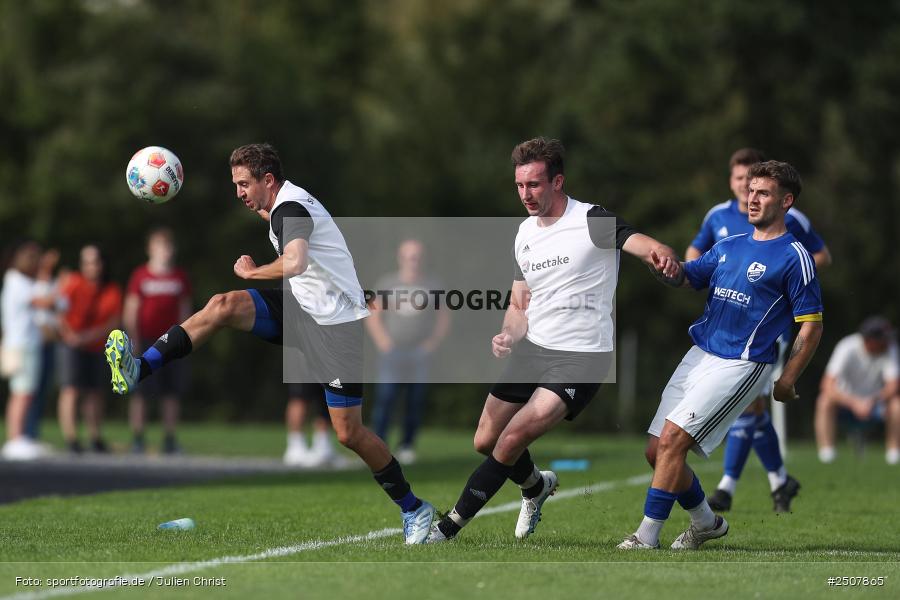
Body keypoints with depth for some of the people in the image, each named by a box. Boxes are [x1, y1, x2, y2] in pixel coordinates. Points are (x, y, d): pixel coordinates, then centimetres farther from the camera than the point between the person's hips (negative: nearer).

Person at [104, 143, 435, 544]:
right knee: (222, 306, -14)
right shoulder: (284, 206, 9)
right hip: (299, 309, 9)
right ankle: (139, 370, -19)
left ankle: (414, 509, 11)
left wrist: (250, 271, -24)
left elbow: (295, 263, -40)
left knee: (348, 433, -6)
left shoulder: (290, 209, -20)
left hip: (336, 326, -9)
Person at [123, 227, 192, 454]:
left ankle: (169, 439, 7)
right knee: (140, 391, -3)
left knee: (172, 392, 2)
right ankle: (137, 438, 1)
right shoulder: (140, 276, 0)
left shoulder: (180, 277, 11)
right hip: (146, 340, -3)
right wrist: (134, 342, -7)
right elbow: (130, 312, -1)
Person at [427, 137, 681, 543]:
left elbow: (636, 241, -30)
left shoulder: (592, 221, -13)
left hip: (581, 357, -7)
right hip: (532, 349, 8)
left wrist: (661, 253, -55)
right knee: (486, 442, 10)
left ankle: (449, 528, -8)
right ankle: (536, 486, 42)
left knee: (513, 438, -19)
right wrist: (509, 336, -4)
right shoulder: (525, 233, 10)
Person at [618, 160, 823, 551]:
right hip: (698, 356, 7)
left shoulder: (794, 257, -5)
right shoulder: (728, 247, 16)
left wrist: (787, 381, -8)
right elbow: (684, 278, 9)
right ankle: (706, 522, 25)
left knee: (673, 439, -19)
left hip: (741, 366, -7)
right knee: (657, 451, 4)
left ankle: (647, 537, -13)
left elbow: (811, 326, -5)